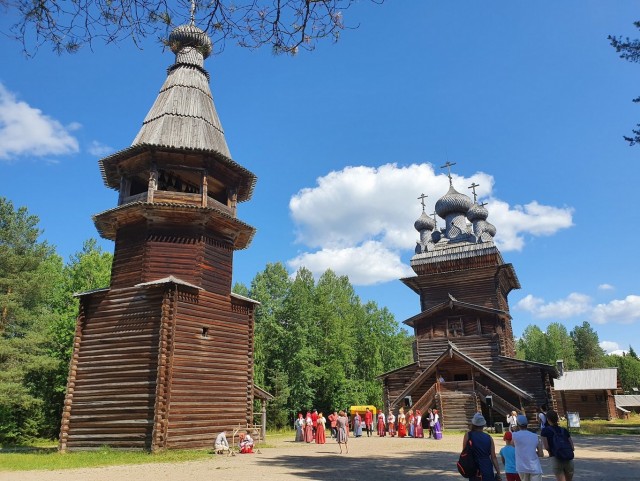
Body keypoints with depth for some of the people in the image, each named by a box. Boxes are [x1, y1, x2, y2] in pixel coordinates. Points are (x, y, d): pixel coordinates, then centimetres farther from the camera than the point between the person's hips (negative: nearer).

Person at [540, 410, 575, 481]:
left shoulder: (545, 431, 1)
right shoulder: (564, 430, 12)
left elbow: (546, 447, -7)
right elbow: (572, 447, 8)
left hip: (556, 459, -4)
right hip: (569, 459, 4)